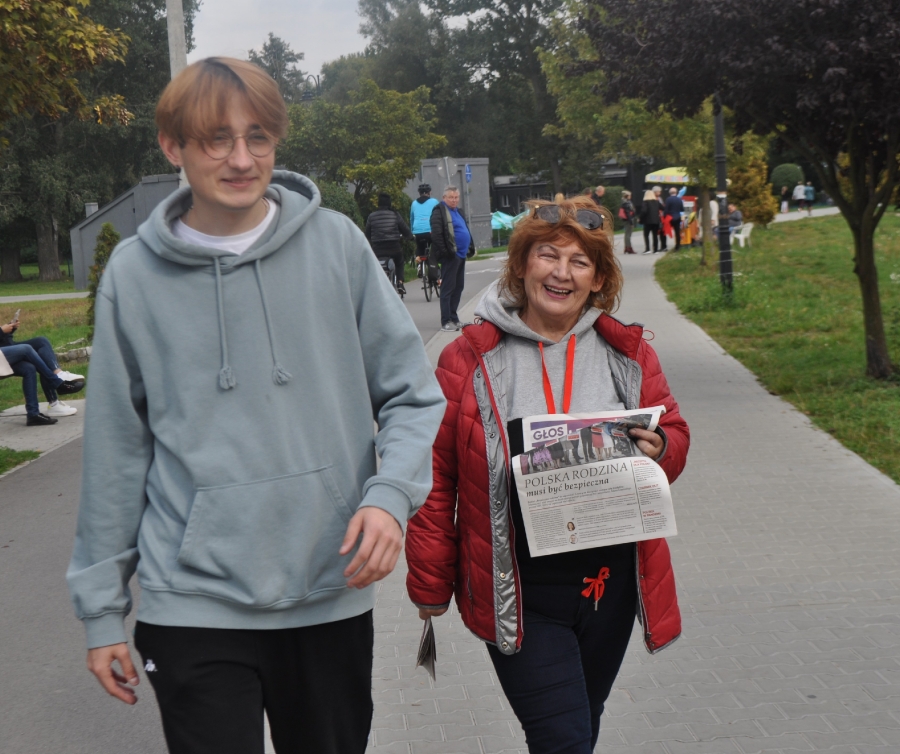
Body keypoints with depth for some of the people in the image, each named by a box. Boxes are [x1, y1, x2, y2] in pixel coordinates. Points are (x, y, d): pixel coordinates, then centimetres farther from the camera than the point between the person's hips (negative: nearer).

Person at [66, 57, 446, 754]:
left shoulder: (336, 242, -3)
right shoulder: (135, 273, -3)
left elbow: (412, 393, 3)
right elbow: (116, 449, 3)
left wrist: (391, 493, -15)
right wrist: (102, 604, 6)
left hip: (332, 592, 2)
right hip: (194, 601, -1)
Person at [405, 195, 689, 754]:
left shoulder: (628, 353, 4)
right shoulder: (471, 359, -6)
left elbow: (675, 435, 12)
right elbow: (436, 480, -2)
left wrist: (658, 449, -13)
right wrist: (430, 583, -1)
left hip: (611, 584, 4)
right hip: (519, 595, -4)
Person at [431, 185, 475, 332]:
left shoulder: (457, 211, 20)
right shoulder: (439, 211, -9)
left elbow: (466, 231, 26)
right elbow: (436, 234, -18)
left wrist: (471, 247, 14)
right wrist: (445, 251, -22)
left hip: (460, 255, 9)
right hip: (451, 256, -9)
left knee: (458, 287, 12)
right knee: (448, 287, -6)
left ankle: (453, 318, 20)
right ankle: (446, 321, -4)